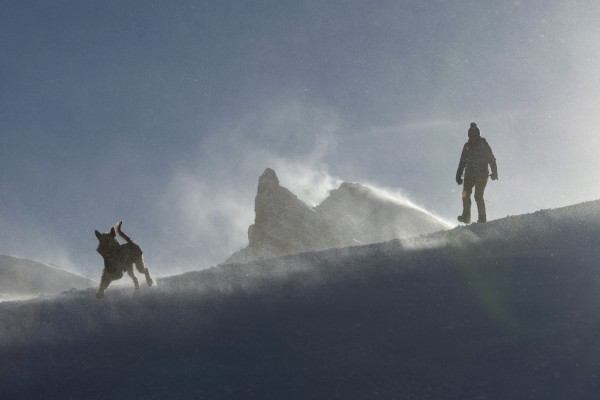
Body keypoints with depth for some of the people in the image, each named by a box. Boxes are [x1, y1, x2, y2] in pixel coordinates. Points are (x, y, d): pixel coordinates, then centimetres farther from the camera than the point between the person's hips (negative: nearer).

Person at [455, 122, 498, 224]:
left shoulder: (484, 145, 0)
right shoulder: (467, 146, 13)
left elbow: (491, 159, -2)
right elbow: (462, 162, 18)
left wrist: (494, 172, -13)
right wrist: (458, 176, 13)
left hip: (481, 176, -4)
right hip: (469, 175, 4)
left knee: (478, 196, -10)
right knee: (465, 195, -3)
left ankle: (482, 218, -1)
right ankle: (466, 217, 4)